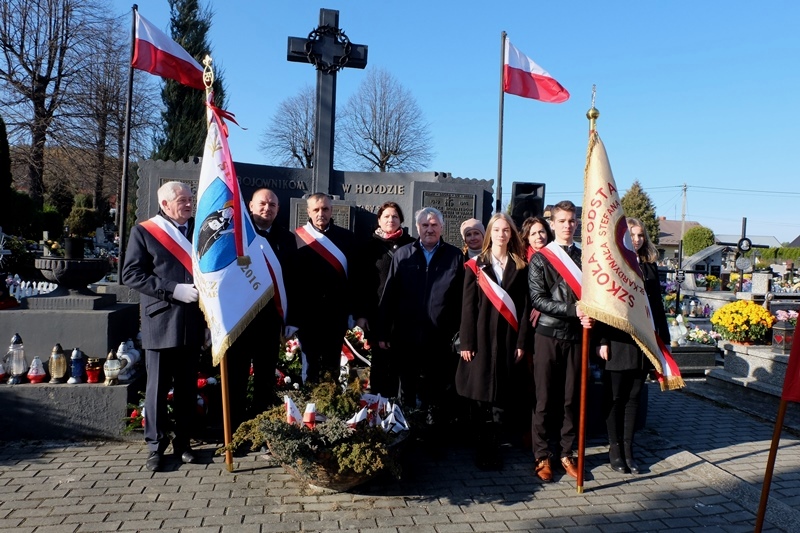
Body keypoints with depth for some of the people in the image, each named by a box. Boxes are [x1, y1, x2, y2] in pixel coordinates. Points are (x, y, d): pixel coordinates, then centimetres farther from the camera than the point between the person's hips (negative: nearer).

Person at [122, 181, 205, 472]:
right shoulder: (144, 231, 0)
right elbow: (131, 274, -7)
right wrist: (173, 290, -16)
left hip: (192, 323, 3)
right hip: (160, 322, -3)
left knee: (187, 386, 11)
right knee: (158, 386, 6)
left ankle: (183, 442, 24)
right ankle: (156, 445, 20)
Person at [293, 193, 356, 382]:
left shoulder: (346, 237, 2)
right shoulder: (297, 238, -5)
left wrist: (354, 308, -1)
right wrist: (292, 313, -9)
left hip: (337, 312, 2)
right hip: (308, 313, -1)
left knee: (333, 365, 14)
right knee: (311, 365, 12)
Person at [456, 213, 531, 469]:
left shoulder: (520, 266, 8)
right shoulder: (475, 265, 5)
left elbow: (525, 306, 4)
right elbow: (468, 305, 0)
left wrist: (521, 342, -3)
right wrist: (466, 342, -6)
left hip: (508, 338, 1)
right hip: (482, 337, -1)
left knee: (500, 394, 4)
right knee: (482, 394, 1)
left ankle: (489, 450, 15)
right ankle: (487, 450, 12)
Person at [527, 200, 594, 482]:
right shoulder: (540, 259, 1)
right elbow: (538, 299, -9)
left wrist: (590, 316, -12)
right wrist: (573, 310, -17)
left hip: (576, 336, 2)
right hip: (548, 335, -2)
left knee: (571, 399, 9)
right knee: (545, 399, 5)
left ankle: (567, 454, 23)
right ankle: (541, 456, 17)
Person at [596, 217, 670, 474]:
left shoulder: (650, 266, 12)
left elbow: (657, 304, 15)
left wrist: (663, 338, 11)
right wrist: (602, 340, -14)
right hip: (618, 340, -5)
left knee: (633, 396, 10)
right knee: (615, 397, 5)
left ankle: (628, 449, 19)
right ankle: (615, 449, 16)